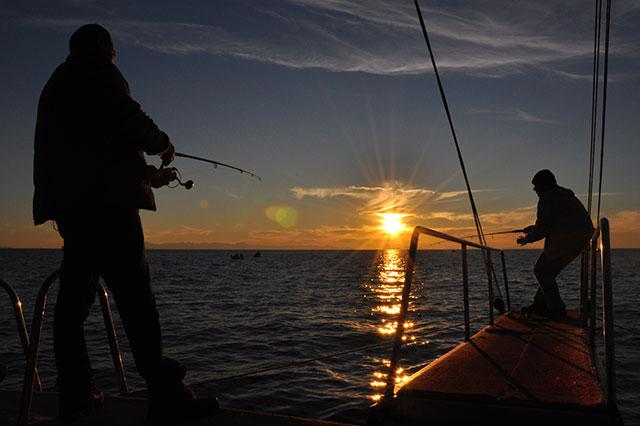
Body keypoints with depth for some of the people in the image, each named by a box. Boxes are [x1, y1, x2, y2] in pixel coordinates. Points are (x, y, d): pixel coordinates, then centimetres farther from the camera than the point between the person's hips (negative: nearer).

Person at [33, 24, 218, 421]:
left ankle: (75, 395, 11)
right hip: (103, 201, -10)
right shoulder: (97, 70, 2)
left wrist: (146, 173, 30)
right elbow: (129, 121, -14)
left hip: (69, 203, 10)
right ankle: (165, 394, -16)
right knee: (135, 294, -14)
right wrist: (163, 142, 5)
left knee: (73, 298, 7)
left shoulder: (57, 84, 30)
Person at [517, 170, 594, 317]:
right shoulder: (567, 195, 23)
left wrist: (527, 239, 5)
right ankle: (540, 305, 18)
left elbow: (542, 229, -11)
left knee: (541, 270, 1)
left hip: (565, 237, -10)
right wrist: (533, 229, 38)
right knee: (550, 270, 17)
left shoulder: (547, 198, -7)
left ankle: (556, 309, -1)